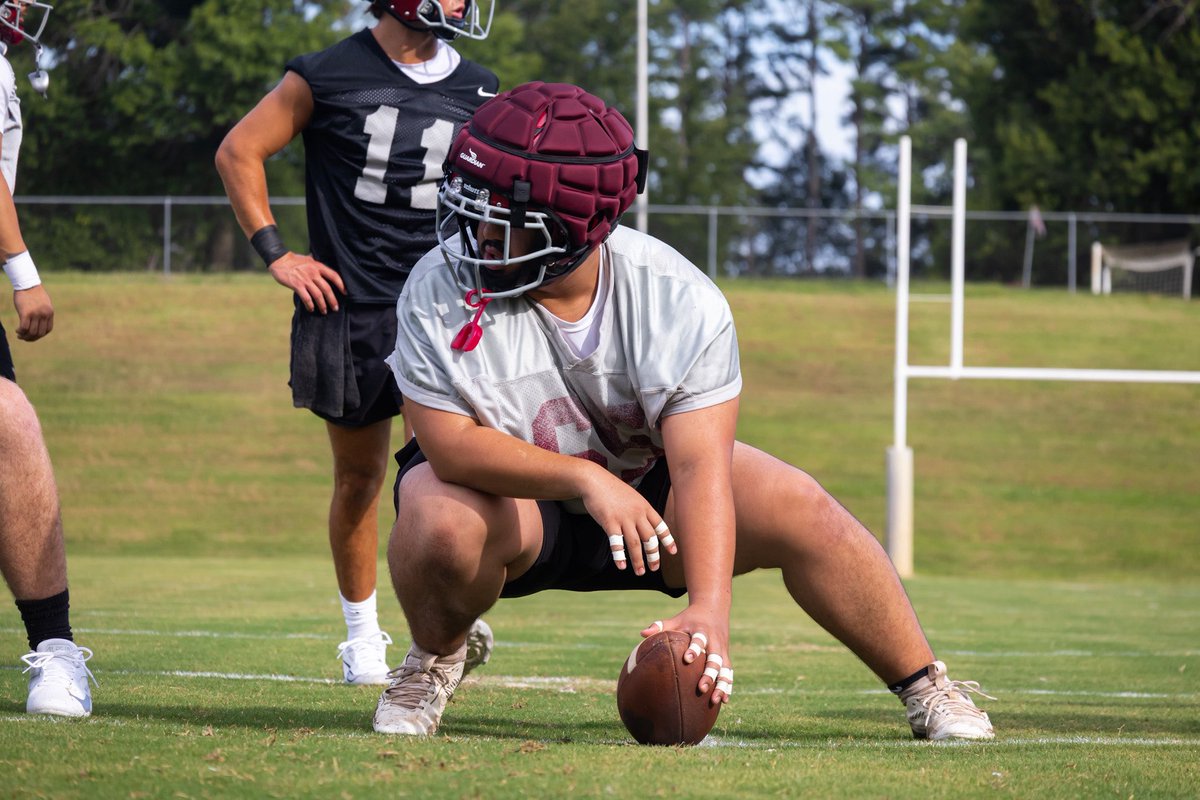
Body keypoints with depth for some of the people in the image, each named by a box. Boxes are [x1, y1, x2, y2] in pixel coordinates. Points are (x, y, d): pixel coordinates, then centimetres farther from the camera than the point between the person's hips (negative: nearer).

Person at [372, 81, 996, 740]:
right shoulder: (438, 293, -25)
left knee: (798, 510, -19)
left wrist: (708, 610, -43)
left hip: (645, 481, 2)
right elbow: (451, 444, -26)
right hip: (509, 492, -1)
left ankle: (926, 689, 0)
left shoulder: (681, 301, -23)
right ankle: (435, 659, -2)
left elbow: (700, 467, -30)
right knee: (441, 527, -36)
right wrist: (585, 479, -38)